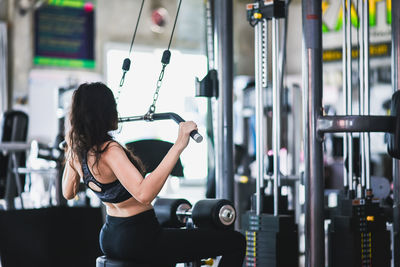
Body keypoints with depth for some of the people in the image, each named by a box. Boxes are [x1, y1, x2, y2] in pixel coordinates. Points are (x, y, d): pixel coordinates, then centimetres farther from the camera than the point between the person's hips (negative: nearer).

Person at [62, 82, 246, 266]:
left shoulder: (76, 150, 1)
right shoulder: (109, 150, -25)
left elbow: (68, 193, 18)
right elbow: (143, 194, -40)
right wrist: (178, 146, -41)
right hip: (137, 241, -10)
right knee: (235, 241, -6)